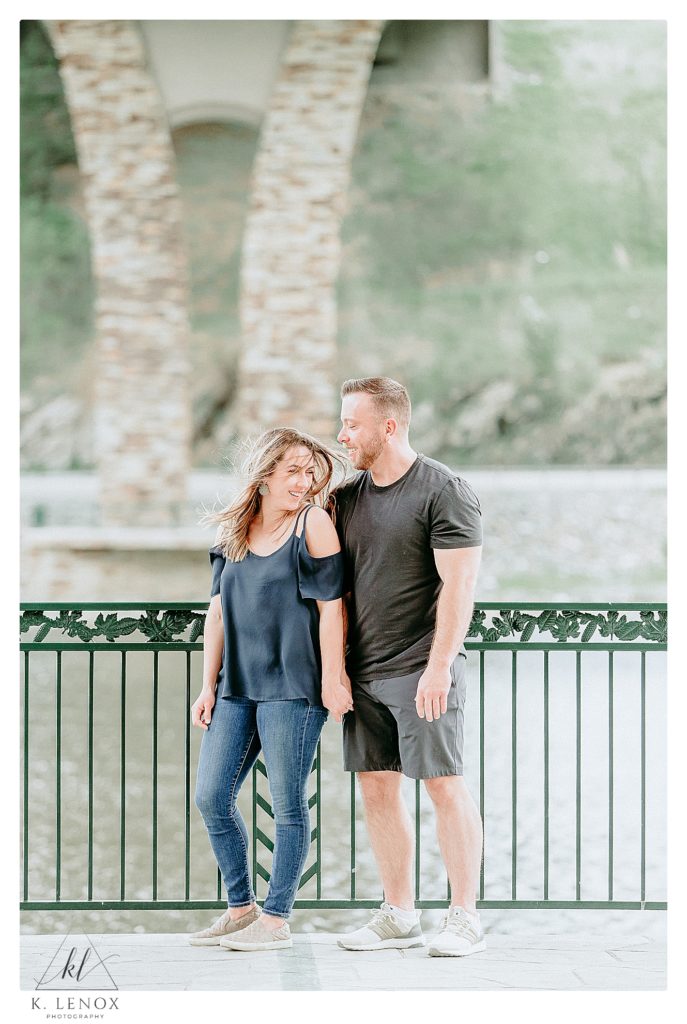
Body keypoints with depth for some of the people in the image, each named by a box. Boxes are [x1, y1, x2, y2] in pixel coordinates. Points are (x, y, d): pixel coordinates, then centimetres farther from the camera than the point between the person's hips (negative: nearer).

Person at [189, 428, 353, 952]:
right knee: (211, 797, 5)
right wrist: (209, 686, 11)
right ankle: (241, 908, 19)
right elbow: (218, 614, 14)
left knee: (288, 804, -1)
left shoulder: (313, 524, -4)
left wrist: (332, 682, -11)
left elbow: (330, 607, -7)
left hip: (292, 687, -6)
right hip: (237, 688, 6)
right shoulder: (233, 533, 12)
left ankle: (276, 919, 7)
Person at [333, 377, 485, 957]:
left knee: (444, 786, -5)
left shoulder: (444, 491, -8)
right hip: (364, 671, 7)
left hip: (424, 669, -6)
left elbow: (459, 585, -13)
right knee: (377, 788, 6)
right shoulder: (347, 498, 13)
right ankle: (399, 917, 14)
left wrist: (438, 666, -19)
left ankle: (465, 917, 1)